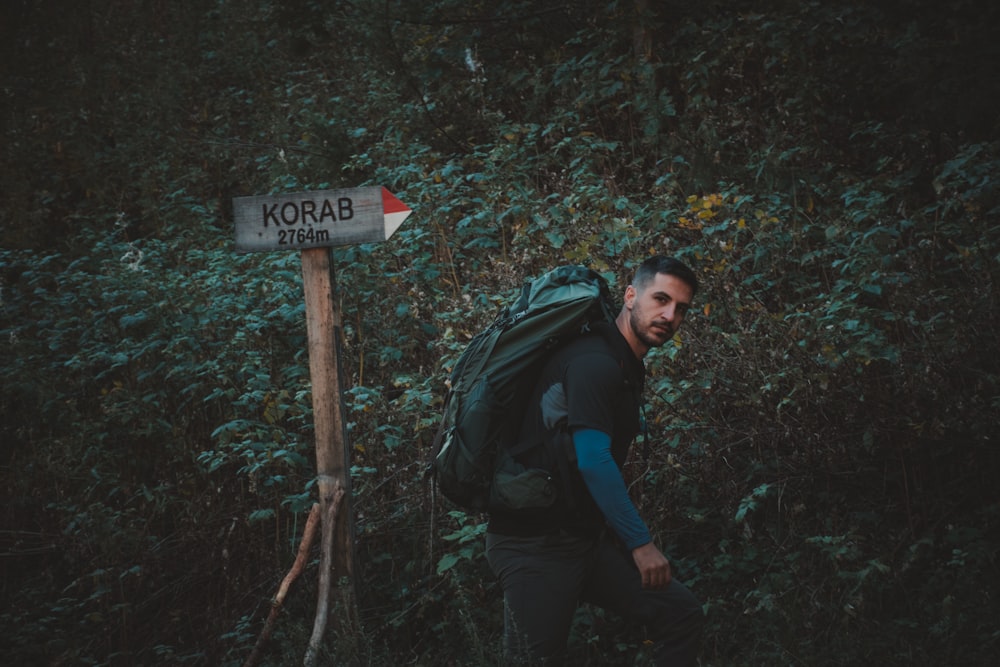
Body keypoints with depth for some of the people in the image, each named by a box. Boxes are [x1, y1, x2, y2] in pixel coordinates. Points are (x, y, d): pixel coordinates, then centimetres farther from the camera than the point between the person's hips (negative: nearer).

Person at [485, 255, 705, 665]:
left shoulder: (629, 369, 14)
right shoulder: (595, 362, -17)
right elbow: (592, 461, -24)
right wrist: (640, 543, -19)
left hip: (587, 538, 9)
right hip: (536, 544, -9)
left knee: (681, 614, 1)